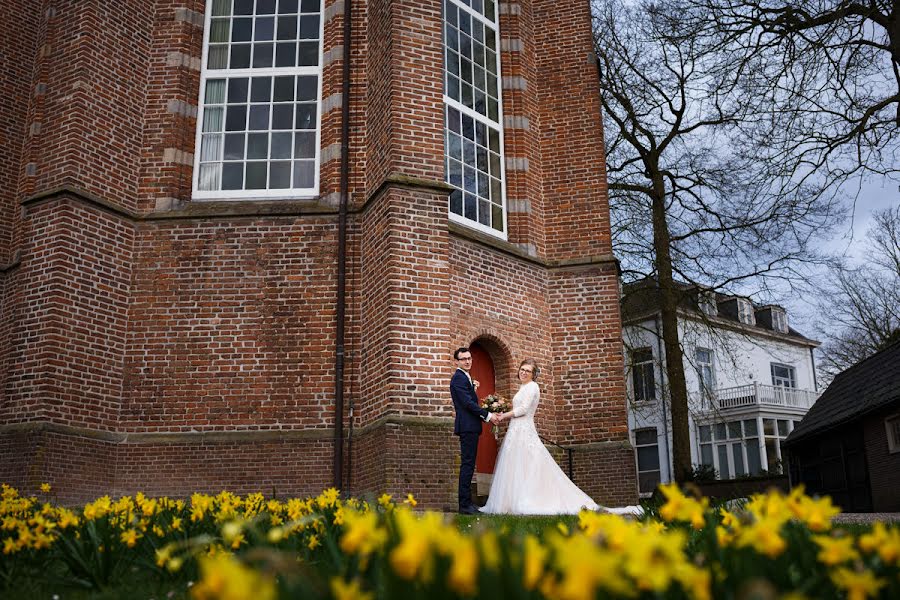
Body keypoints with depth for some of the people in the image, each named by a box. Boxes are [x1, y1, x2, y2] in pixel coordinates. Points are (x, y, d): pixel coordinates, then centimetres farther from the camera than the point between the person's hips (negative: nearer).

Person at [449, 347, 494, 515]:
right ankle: (465, 504, -10)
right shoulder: (458, 378, -11)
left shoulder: (466, 377, 21)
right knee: (467, 464, -10)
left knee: (468, 465, 11)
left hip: (471, 427, 10)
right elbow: (467, 402, -19)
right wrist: (487, 415, -15)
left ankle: (466, 502, 15)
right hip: (467, 426, -10)